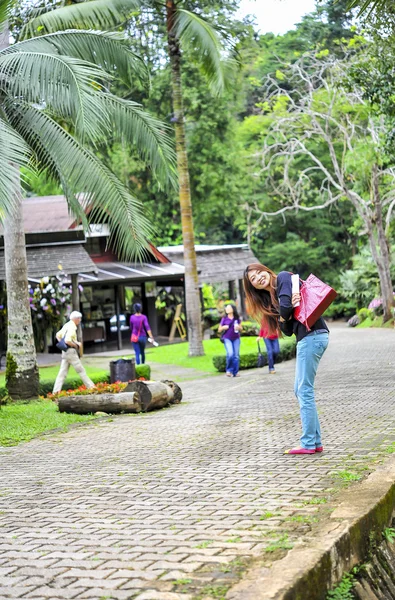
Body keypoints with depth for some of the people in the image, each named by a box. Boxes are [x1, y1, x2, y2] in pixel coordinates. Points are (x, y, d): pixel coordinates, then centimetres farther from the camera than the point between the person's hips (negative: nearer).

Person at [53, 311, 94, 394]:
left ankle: (56, 391, 1)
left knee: (62, 372, 6)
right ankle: (91, 387, 3)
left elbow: (58, 335, 25)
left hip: (65, 352, 9)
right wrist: (76, 345, -13)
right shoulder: (72, 327, -16)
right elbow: (68, 340, -27)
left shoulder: (66, 326, 15)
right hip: (71, 351, -9)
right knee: (81, 370, -2)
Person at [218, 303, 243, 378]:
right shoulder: (224, 319, 2)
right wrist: (224, 327, -13)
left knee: (236, 355, -1)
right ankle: (229, 370, -2)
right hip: (227, 339, -2)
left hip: (236, 339, 2)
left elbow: (241, 328, 13)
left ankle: (235, 372, 7)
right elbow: (219, 330, 7)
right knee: (230, 354, -19)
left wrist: (238, 327, -9)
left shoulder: (237, 318, 5)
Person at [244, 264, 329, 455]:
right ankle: (316, 441, 15)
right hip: (306, 338, 10)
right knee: (300, 391, 12)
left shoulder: (283, 277, -2)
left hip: (312, 335, -10)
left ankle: (309, 444, -3)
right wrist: (285, 318, -10)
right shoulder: (269, 299, 20)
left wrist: (287, 309, 2)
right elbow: (287, 330, 8)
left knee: (304, 391, -6)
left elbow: (285, 306, -18)